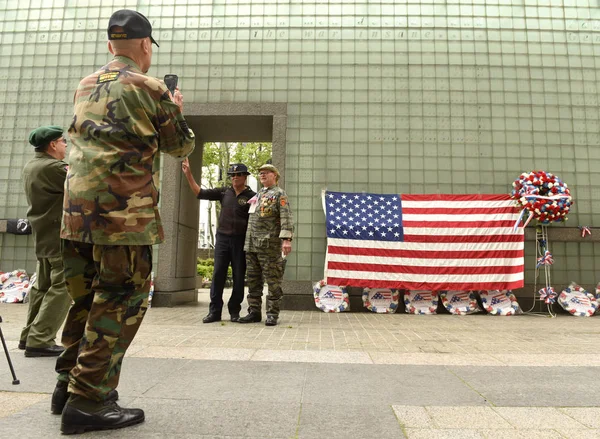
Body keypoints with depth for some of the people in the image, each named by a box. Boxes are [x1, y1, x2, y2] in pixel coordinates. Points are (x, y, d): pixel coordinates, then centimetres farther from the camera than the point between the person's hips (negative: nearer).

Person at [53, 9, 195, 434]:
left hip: (77, 210, 7)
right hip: (124, 213, -7)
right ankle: (88, 402, 2)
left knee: (87, 299, 17)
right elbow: (181, 146, 6)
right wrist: (177, 110, 24)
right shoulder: (150, 88, -3)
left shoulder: (85, 87, 17)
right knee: (122, 303, 0)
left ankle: (70, 384, 24)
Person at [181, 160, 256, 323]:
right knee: (218, 275, 1)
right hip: (222, 238, 3)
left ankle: (234, 311, 15)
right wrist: (188, 174, 4)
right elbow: (200, 193, 10)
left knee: (238, 277, 4)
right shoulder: (224, 192, 9)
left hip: (240, 240, -3)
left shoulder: (252, 196, -2)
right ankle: (214, 311, 7)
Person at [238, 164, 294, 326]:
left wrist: (286, 239, -24)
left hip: (269, 246, -7)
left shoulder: (279, 194, 0)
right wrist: (247, 242, 18)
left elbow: (286, 218, -12)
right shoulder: (257, 195, 22)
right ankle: (254, 312, 18)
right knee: (253, 280, 10)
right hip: (251, 245, 8)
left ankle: (272, 314, 4)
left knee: (273, 281, -2)